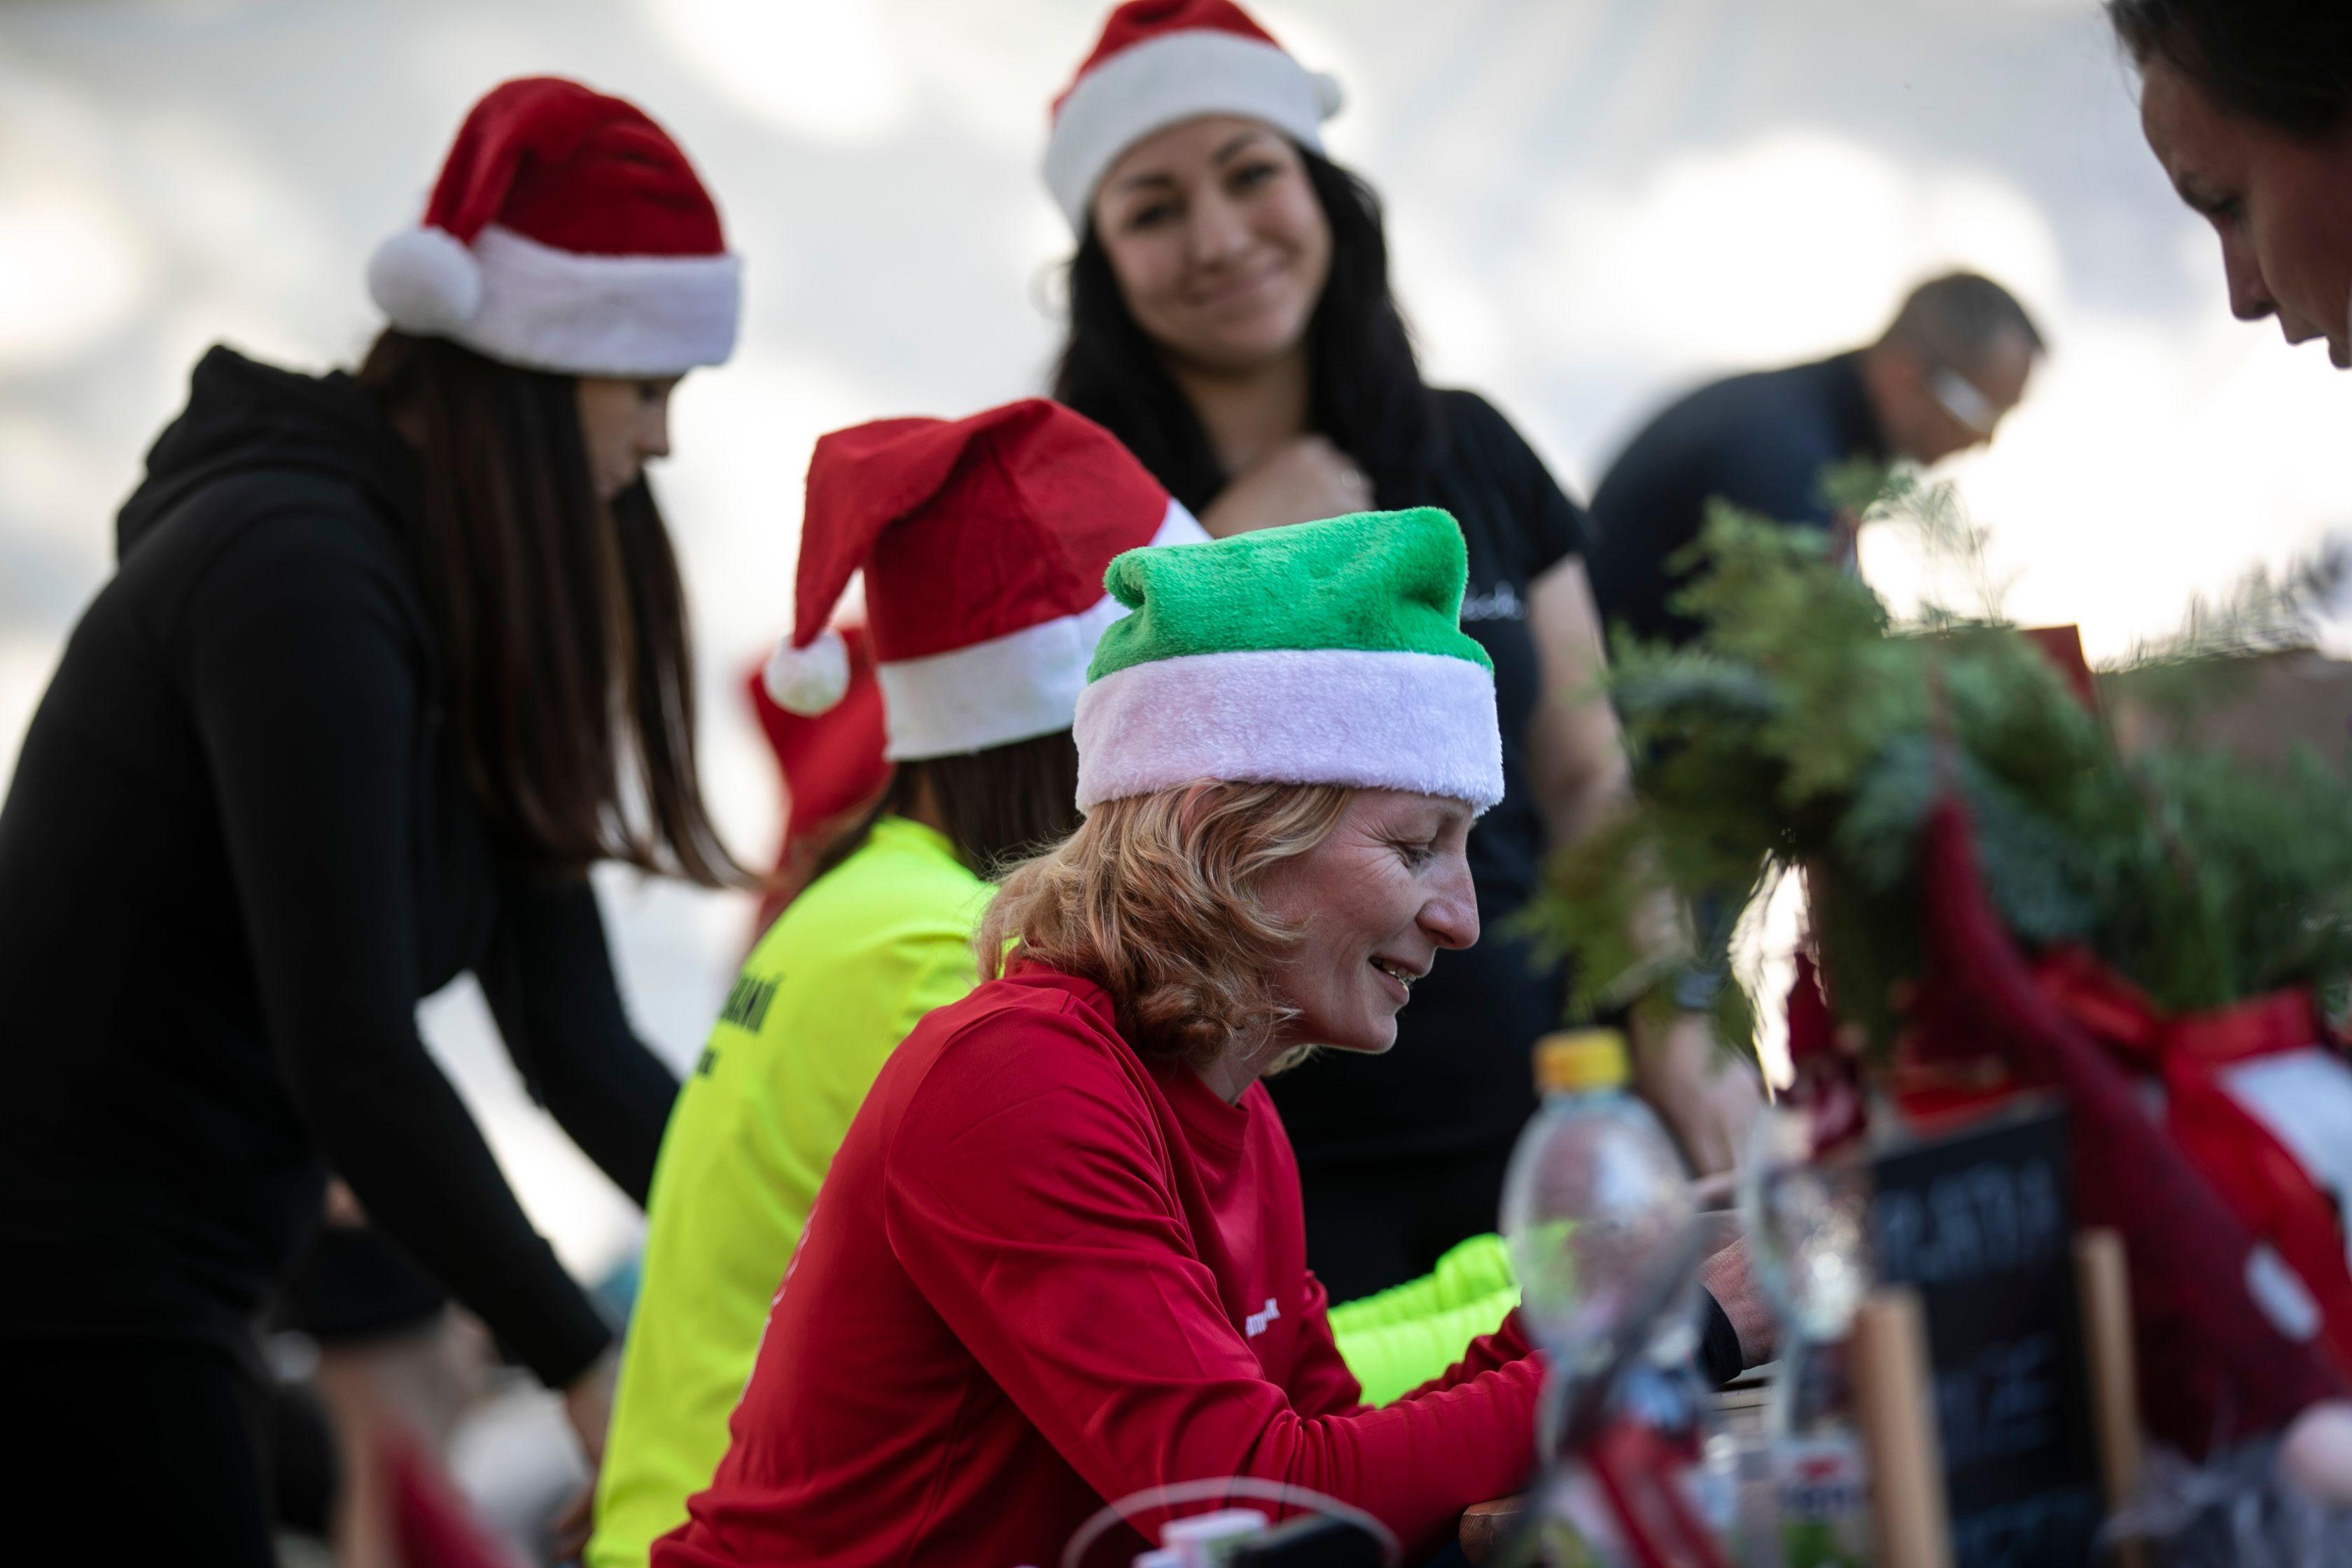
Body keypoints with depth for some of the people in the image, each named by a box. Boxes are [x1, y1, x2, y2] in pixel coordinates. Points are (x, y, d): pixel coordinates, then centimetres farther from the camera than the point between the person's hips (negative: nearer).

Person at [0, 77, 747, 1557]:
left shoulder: (466, 616, 11)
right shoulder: (299, 569, -18)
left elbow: (579, 1044, 8)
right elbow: (350, 1056, -25)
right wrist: (586, 1365, -24)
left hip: (152, 1299, 10)